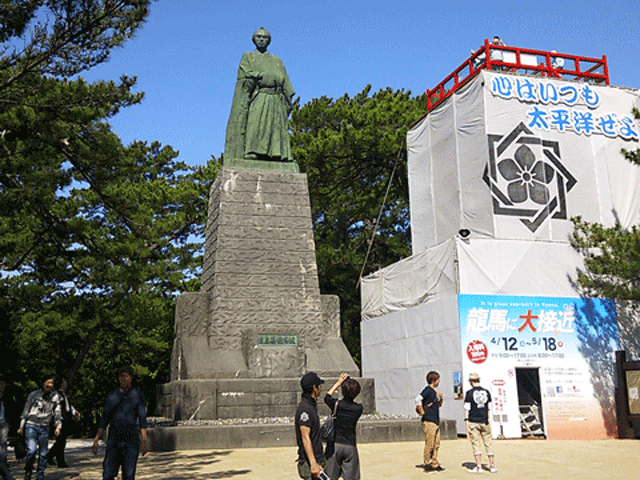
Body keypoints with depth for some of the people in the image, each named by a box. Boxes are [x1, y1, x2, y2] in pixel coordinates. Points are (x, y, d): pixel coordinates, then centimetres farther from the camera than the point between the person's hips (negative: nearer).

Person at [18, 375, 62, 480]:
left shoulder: (55, 397, 7)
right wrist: (21, 426, 6)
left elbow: (57, 412, 11)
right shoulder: (34, 394, 1)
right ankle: (28, 471, 7)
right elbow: (26, 411, 6)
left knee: (43, 453, 2)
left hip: (44, 428, 3)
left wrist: (58, 426, 2)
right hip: (31, 425, -3)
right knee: (32, 450, -18)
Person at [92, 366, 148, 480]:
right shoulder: (111, 396, 6)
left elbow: (142, 418, -1)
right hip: (114, 437, 2)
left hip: (131, 437, -2)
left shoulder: (138, 394, 2)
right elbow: (104, 420, 8)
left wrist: (144, 440, -9)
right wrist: (96, 440, 0)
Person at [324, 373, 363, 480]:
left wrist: (338, 383, 21)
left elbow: (327, 397, 15)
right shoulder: (358, 408, -6)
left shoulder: (337, 404, -9)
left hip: (335, 444, -1)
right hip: (350, 446, 1)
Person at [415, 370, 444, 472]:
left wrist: (441, 398, 8)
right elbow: (417, 400, -26)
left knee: (436, 444, 11)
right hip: (429, 422, -9)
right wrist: (422, 412, -19)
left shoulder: (434, 391, 16)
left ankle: (434, 464, 18)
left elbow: (439, 405, 27)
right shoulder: (427, 390, -11)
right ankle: (427, 464, 4)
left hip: (436, 422, 9)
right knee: (429, 444, -4)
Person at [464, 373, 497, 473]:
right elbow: (488, 409, 11)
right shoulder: (486, 392, 6)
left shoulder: (469, 393, -6)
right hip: (485, 422, 4)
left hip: (473, 422, -3)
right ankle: (492, 466, 14)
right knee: (488, 443, 10)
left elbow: (467, 410, -7)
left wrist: (466, 425, -3)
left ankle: (479, 467, 1)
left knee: (476, 444, 2)